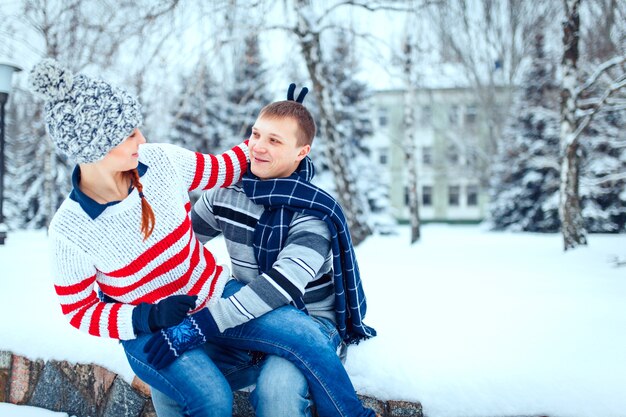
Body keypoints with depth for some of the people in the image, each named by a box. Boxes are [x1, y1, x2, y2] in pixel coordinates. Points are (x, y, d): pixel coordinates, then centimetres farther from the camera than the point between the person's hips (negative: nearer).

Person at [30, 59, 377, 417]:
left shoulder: (160, 160, -11)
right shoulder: (70, 232, -18)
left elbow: (224, 170, 9)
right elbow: (78, 312, -7)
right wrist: (150, 317, -22)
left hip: (213, 296, 3)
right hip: (149, 331, -3)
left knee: (310, 341, -16)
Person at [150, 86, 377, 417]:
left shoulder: (313, 211, -18)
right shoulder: (226, 191, -2)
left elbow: (282, 284, -31)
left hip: (309, 322, -5)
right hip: (251, 321, 5)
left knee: (276, 389, -36)